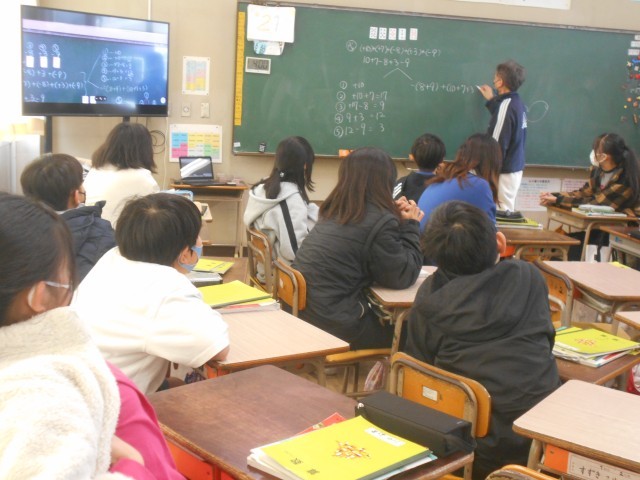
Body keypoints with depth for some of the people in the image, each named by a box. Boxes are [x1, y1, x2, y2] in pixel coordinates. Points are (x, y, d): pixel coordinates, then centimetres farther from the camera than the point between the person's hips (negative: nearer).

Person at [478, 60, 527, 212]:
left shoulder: (506, 105, -20)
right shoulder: (517, 103, 6)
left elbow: (498, 144, -20)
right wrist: (492, 101, 32)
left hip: (504, 170, -9)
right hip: (515, 167, 9)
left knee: (502, 211, -2)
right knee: (507, 209, 15)